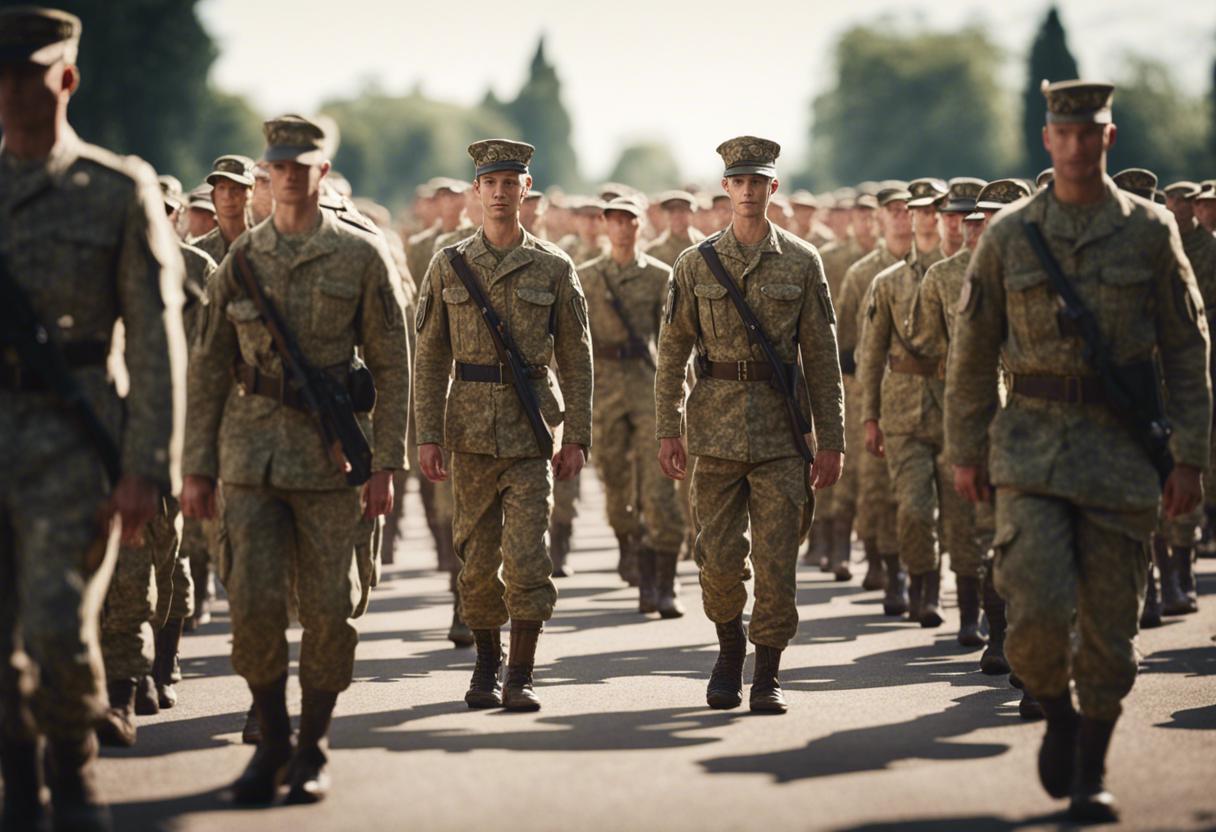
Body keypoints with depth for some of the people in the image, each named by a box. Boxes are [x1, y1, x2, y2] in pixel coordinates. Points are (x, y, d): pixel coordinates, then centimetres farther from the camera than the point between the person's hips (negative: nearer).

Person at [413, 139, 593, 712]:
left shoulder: (554, 268, 3)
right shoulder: (448, 267, 5)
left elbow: (576, 358, 5)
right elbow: (430, 358, 6)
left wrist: (577, 437, -1)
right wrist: (427, 435, -2)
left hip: (531, 428, -1)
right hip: (469, 428, 1)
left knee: (526, 553, -9)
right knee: (477, 554, 6)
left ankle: (521, 676, -1)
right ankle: (485, 666, 22)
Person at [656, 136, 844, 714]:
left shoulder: (801, 262, 3)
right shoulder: (695, 265, 5)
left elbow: (822, 356, 4)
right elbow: (671, 354, 7)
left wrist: (831, 441, 1)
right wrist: (667, 431, 0)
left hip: (781, 429, -1)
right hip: (715, 427, 1)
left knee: (777, 557, -4)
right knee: (719, 556, 0)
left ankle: (767, 676, 8)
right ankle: (729, 647, 27)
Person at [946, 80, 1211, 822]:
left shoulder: (1151, 231, 2)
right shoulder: (1010, 234, 4)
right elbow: (974, 349, 10)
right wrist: (966, 449, 8)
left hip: (1122, 446, 0)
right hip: (1033, 443, 0)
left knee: (1110, 620, 3)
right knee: (1040, 606, -15)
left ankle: (1091, 773, 18)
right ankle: (1057, 712, 16)